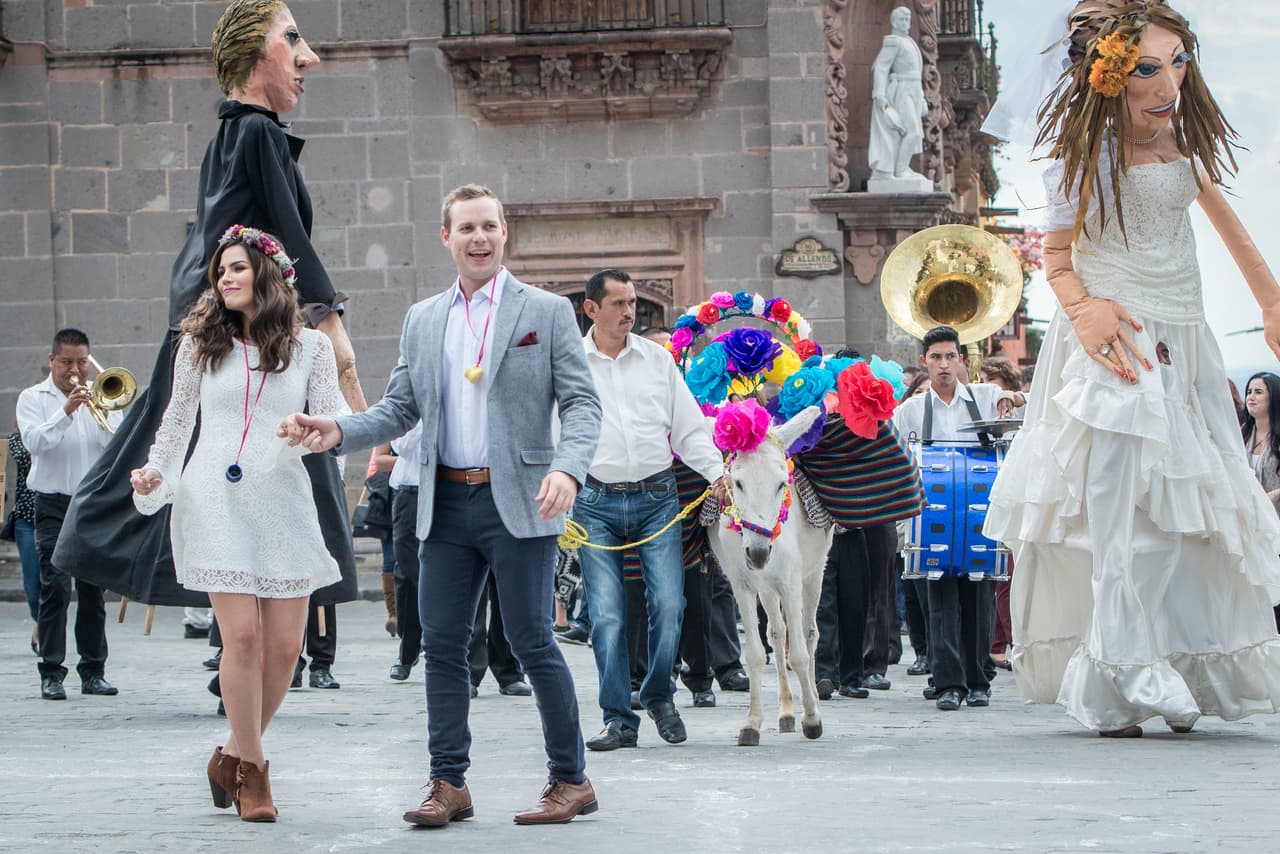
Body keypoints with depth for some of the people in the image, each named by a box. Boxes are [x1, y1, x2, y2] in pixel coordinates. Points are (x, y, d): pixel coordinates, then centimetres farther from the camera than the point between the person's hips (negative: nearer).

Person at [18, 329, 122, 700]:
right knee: (55, 586, -11)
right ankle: (51, 673, -8)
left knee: (94, 589, 4)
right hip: (54, 505, -3)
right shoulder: (33, 398, 4)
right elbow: (33, 443, -13)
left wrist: (104, 412, -12)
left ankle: (93, 670, 10)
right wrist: (66, 411, -21)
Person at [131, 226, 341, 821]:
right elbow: (178, 416, 17)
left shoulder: (310, 346, 8)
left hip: (283, 502, 1)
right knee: (242, 635, -12)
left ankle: (234, 755, 20)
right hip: (214, 500, -1)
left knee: (285, 644, -2)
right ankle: (250, 772, 1)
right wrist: (154, 471, 5)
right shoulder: (201, 342, 9)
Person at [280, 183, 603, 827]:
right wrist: (339, 431, -4)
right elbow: (400, 409, 14)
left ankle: (570, 780, 8)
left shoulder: (547, 312, 0)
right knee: (441, 642, 4)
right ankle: (449, 783, 12)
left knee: (531, 641, -3)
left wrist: (567, 469, -22)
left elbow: (581, 402, -5)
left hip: (518, 502, -5)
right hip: (446, 504, 5)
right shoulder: (422, 321, 14)